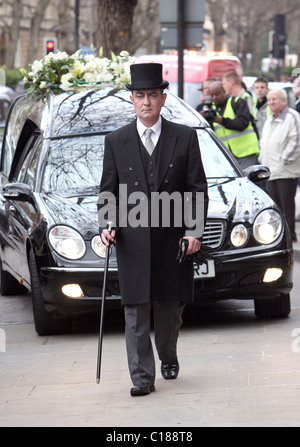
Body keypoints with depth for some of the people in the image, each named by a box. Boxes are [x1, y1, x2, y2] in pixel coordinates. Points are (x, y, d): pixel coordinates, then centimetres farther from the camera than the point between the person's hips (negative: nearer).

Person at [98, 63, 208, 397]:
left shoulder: (185, 137, 3)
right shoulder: (116, 141, 6)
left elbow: (198, 188, 3)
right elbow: (107, 191, 9)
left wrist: (193, 230, -6)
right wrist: (106, 226, -6)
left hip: (173, 239, 0)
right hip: (132, 240, 0)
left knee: (170, 307, 10)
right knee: (135, 312, -4)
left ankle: (168, 358, 36)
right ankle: (142, 376, 0)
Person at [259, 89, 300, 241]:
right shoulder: (270, 120, 20)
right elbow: (263, 142, 29)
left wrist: (284, 159, -15)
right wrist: (262, 158, 15)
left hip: (286, 171, -9)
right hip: (271, 171, 9)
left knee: (286, 202, -8)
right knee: (274, 203, 10)